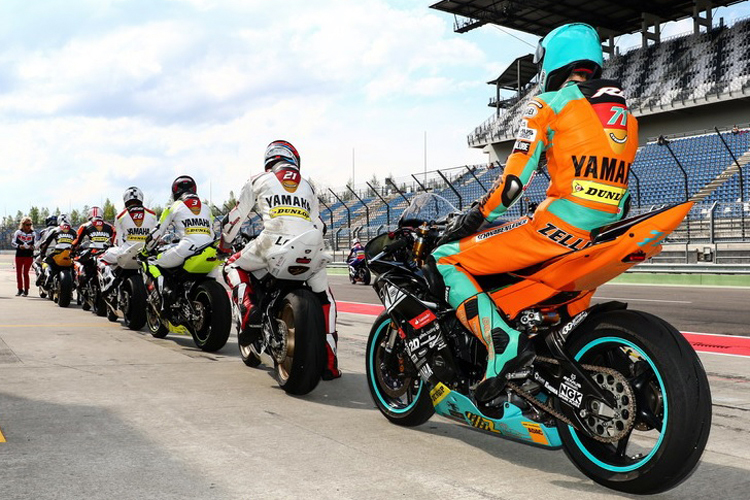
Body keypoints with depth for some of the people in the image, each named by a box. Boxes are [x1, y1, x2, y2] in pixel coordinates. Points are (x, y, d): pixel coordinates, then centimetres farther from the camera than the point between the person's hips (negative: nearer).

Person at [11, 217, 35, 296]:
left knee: (25, 273, -6)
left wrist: (32, 247, -14)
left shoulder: (33, 233, 4)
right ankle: (20, 289, 19)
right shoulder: (18, 232, 3)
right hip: (19, 255, 2)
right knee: (18, 272, 7)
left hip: (29, 256, -2)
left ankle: (26, 290, 2)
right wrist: (19, 246, -16)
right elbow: (12, 242, 2)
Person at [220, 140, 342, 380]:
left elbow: (236, 216, 23)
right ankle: (329, 363, 12)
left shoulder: (259, 180, 20)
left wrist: (224, 243, 38)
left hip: (271, 243, -2)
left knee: (234, 265, 26)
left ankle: (248, 306, -3)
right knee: (325, 299, 20)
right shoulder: (307, 186, 28)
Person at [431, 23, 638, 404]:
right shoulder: (625, 112, 22)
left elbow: (514, 179, -8)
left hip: (559, 227, -8)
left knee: (445, 259, -3)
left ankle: (503, 344, -20)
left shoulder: (548, 104, 0)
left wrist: (476, 215, 6)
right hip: (606, 240, 8)